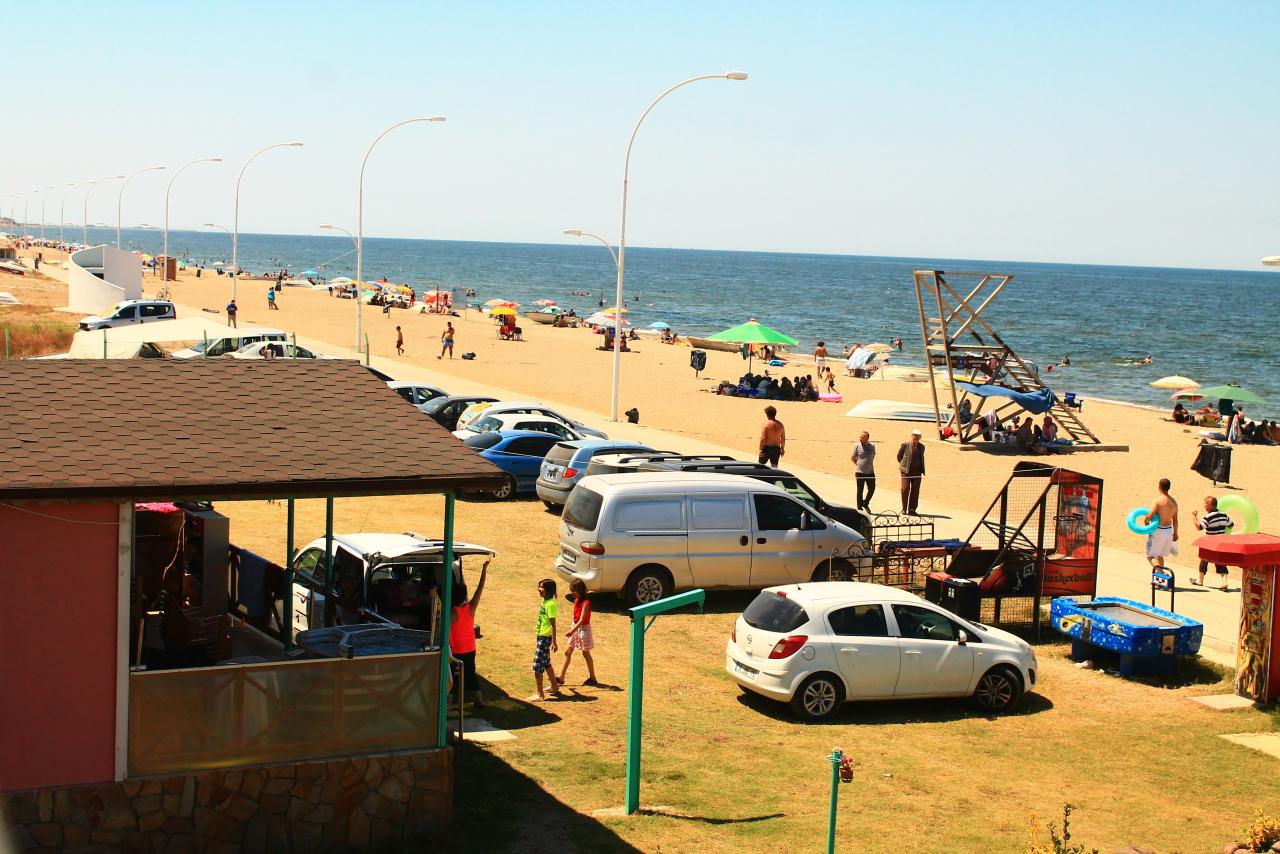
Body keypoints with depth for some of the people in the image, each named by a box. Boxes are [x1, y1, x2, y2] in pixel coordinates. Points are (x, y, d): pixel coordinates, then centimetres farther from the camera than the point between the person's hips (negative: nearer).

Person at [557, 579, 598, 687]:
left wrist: (572, 631, -33)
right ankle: (561, 677, 11)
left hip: (583, 629, -8)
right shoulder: (576, 600, 3)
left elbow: (581, 620, -27)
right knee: (567, 652, 7)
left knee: (586, 653, 3)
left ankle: (592, 678, 16)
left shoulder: (585, 603, -22)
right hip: (575, 627, 8)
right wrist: (572, 629, 10)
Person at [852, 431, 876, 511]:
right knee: (860, 490, 3)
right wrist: (859, 465, 5)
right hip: (860, 472, -3)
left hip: (870, 472, 3)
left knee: (872, 489, 6)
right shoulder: (857, 446, -8)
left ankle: (865, 503, 28)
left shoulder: (872, 446, 1)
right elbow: (853, 458, 2)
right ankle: (859, 507, 14)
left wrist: (869, 465, 11)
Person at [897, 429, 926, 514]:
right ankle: (904, 508, 2)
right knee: (905, 489, -7)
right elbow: (899, 456, 8)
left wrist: (922, 470, 15)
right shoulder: (905, 445, -2)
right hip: (906, 470, -3)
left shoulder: (921, 447, 11)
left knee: (915, 490, 1)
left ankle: (912, 509, 8)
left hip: (917, 471, 3)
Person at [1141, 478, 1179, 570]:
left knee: (1150, 555, 0)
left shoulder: (1158, 500, -18)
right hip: (1169, 530, 7)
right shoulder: (1174, 502, 4)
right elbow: (1175, 520, 10)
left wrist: (1145, 520, -1)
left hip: (1158, 530, -7)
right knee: (1160, 555, 21)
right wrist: (1175, 533, 21)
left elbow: (1149, 515, -23)